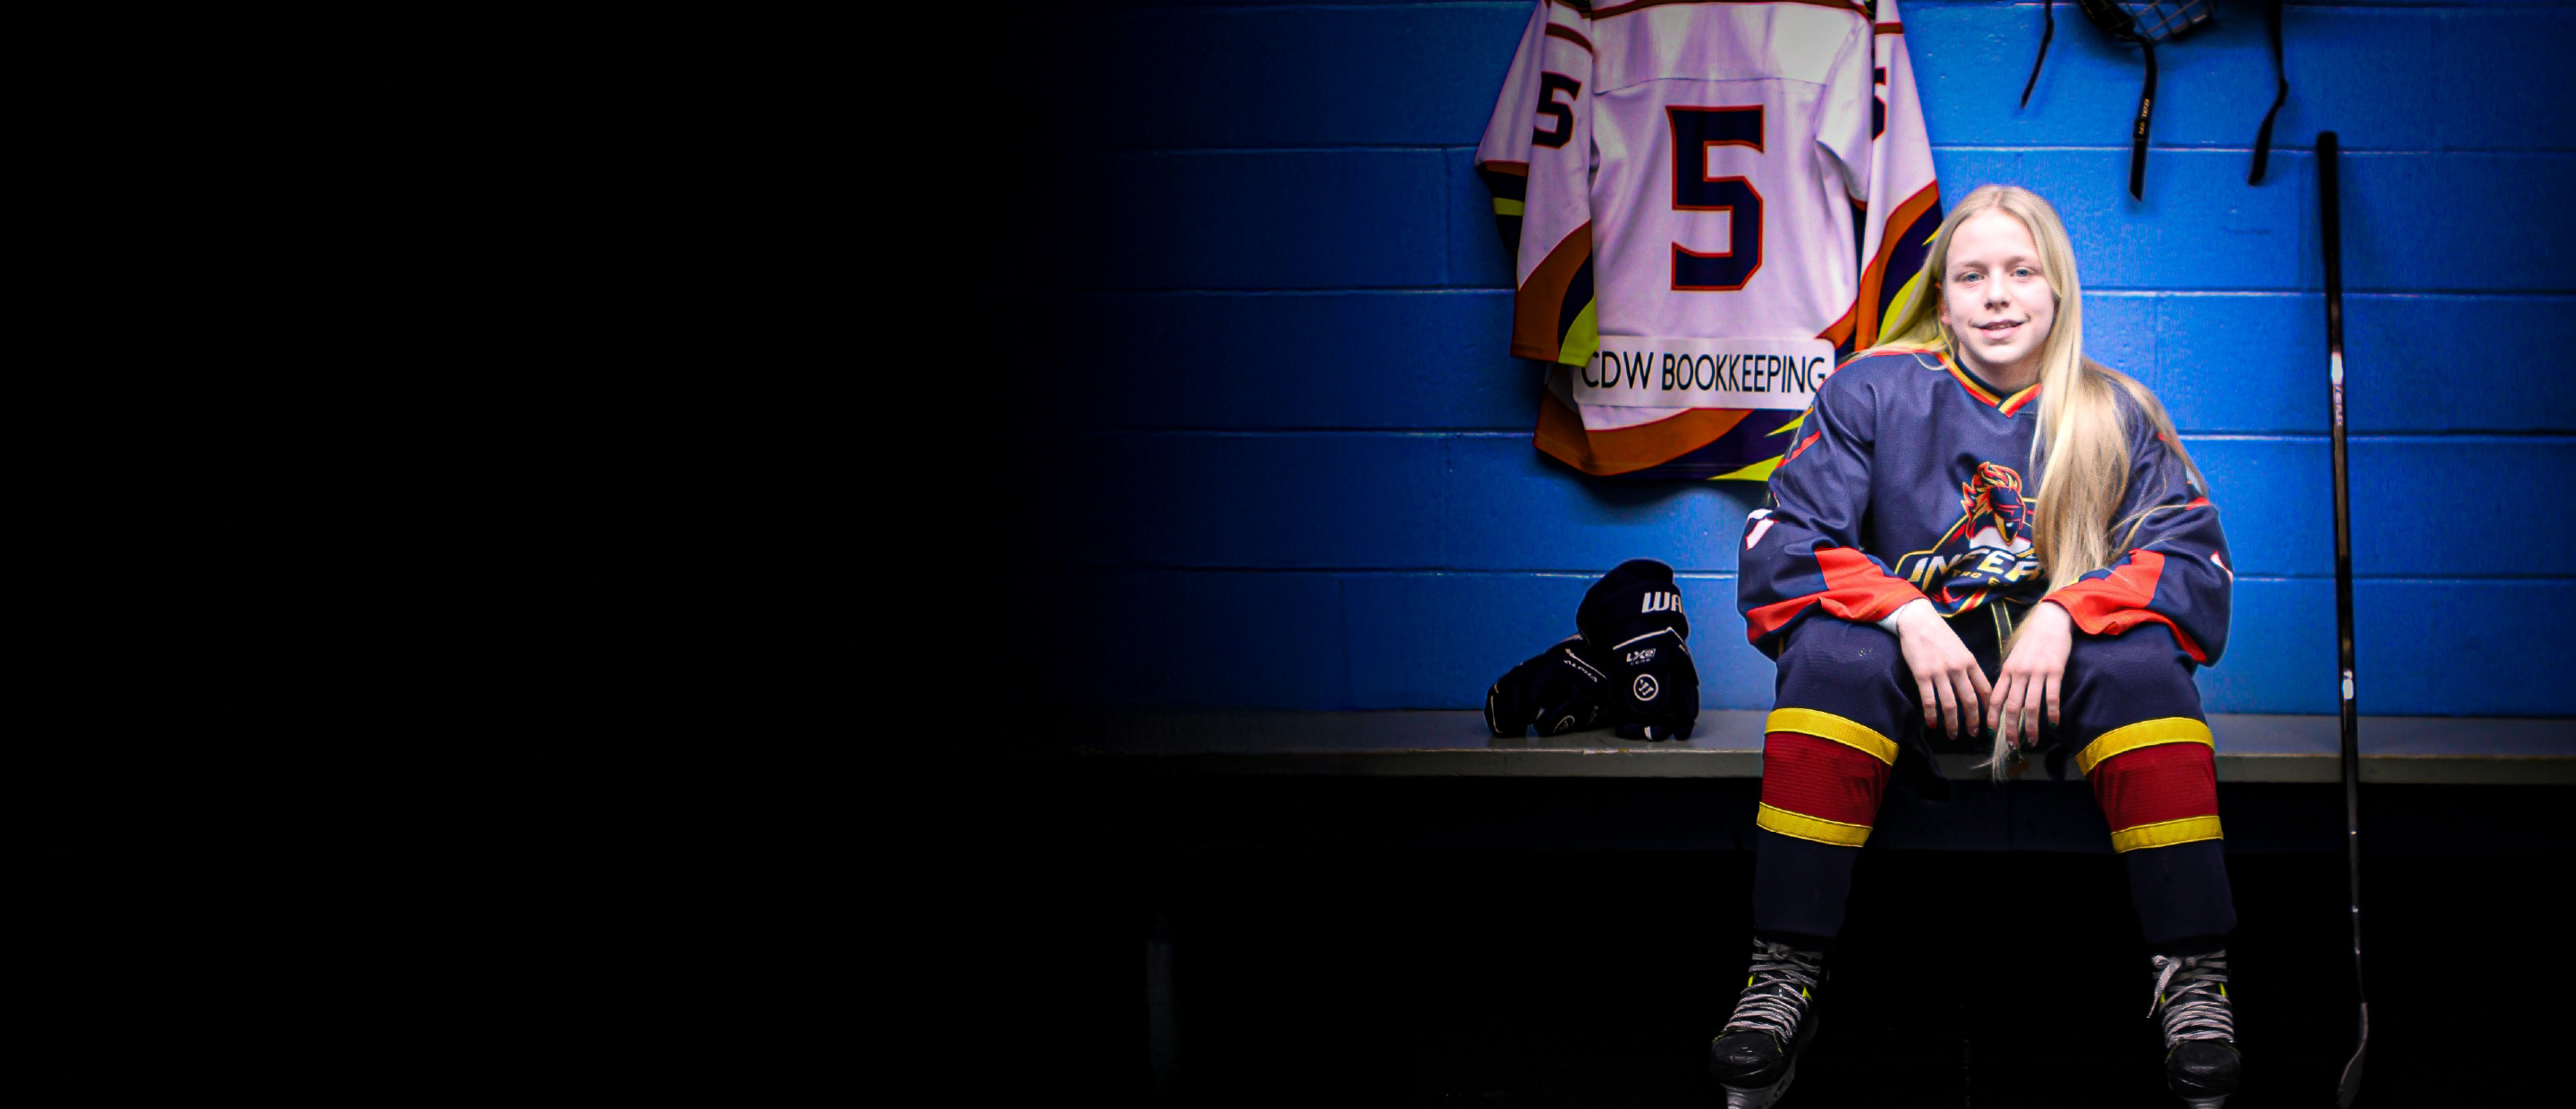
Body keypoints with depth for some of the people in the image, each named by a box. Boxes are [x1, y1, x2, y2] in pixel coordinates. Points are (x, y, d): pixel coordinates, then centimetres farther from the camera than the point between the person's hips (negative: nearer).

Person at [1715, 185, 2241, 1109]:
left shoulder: (2115, 416, 7)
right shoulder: (1871, 391, 6)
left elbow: (2193, 566, -4)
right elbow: (1780, 551, -3)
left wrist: (2065, 615, -23)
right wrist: (1905, 615, -21)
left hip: (2060, 674, 0)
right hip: (1913, 655, 0)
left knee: (2141, 660, -31)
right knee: (1833, 653, -33)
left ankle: (2194, 977, -29)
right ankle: (1783, 975, -32)